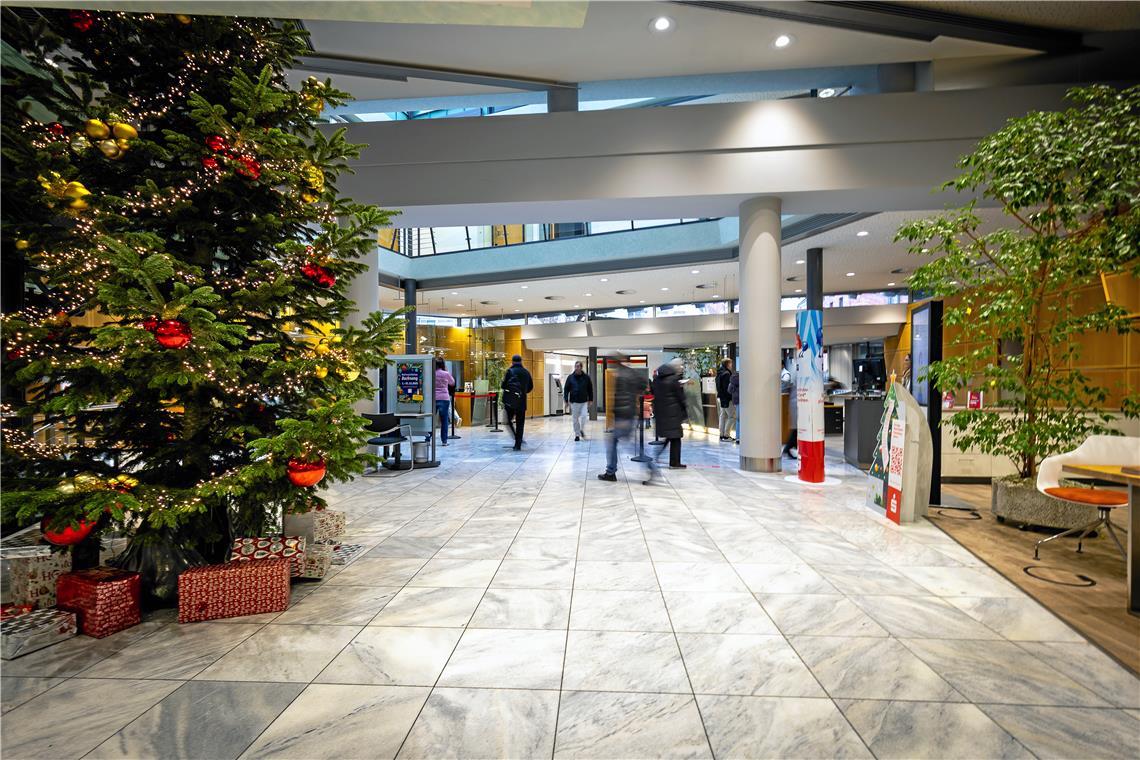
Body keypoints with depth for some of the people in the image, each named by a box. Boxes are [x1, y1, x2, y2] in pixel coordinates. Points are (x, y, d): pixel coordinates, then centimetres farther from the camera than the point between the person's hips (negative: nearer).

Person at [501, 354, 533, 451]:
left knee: (509, 420, 10)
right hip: (521, 401, 3)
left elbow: (503, 385, -8)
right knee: (520, 423, 8)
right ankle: (518, 445, 8)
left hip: (509, 399, -3)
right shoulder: (526, 372, 7)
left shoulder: (510, 371, -5)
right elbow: (530, 387, 13)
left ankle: (517, 440, -8)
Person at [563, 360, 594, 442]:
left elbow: (590, 389, 9)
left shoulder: (586, 377, 2)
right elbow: (566, 389, 2)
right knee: (575, 419, 3)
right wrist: (566, 400, -4)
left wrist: (590, 400, 6)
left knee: (584, 416, -11)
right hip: (574, 402, 0)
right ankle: (577, 434, 15)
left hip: (584, 402, 0)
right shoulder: (570, 377, 0)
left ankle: (582, 430, 16)